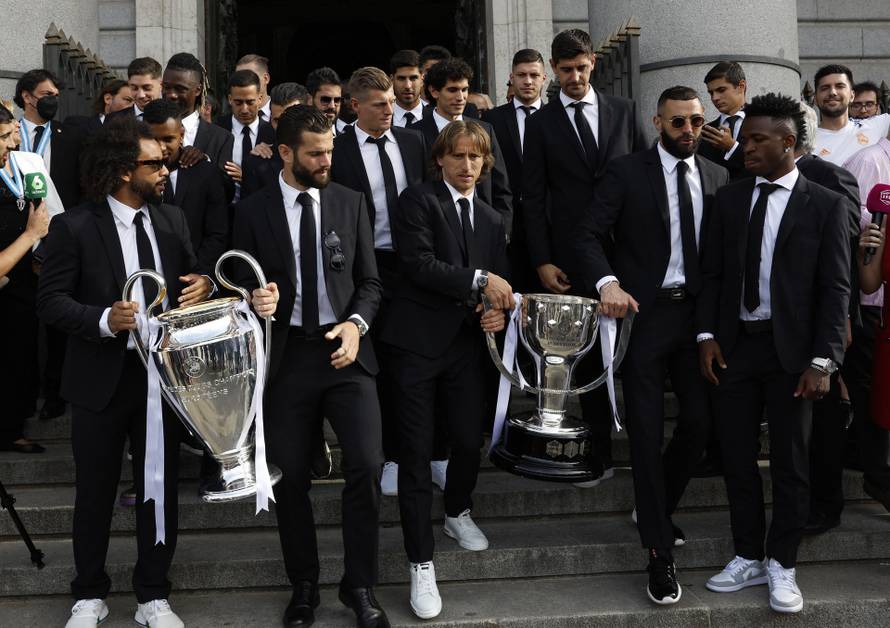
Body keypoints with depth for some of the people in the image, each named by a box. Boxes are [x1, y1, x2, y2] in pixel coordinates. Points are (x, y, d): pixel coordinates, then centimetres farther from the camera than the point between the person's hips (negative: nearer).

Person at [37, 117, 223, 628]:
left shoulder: (173, 220, 5)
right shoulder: (74, 227, -9)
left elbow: (190, 282, 15)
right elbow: (51, 301, -10)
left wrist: (202, 286, -9)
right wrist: (104, 320, -26)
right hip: (102, 376, -3)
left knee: (161, 487, 11)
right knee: (95, 491, 11)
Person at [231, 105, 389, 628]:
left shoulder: (352, 202, 7)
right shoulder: (253, 211, 3)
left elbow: (370, 281, 7)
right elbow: (244, 284, 7)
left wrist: (356, 323, -11)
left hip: (345, 351, 0)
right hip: (287, 354, 0)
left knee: (367, 465, -12)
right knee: (290, 477, 6)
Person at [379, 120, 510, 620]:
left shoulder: (493, 220, 17)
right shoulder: (418, 201, -2)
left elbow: (500, 283, 15)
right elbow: (418, 264, -16)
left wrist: (499, 312, -7)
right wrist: (479, 280, -15)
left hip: (467, 343, 5)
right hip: (418, 341, -5)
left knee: (470, 440, 6)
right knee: (418, 451, -3)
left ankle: (459, 512, 39)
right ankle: (422, 564, 6)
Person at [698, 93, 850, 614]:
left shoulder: (826, 205, -2)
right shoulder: (728, 200, 9)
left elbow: (836, 288, -5)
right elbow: (713, 273, 9)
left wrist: (823, 361, -11)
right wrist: (708, 336, -3)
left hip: (791, 351, -3)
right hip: (735, 346, 3)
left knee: (791, 461, 6)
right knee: (737, 458, 8)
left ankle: (782, 566, 19)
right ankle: (749, 558, 23)